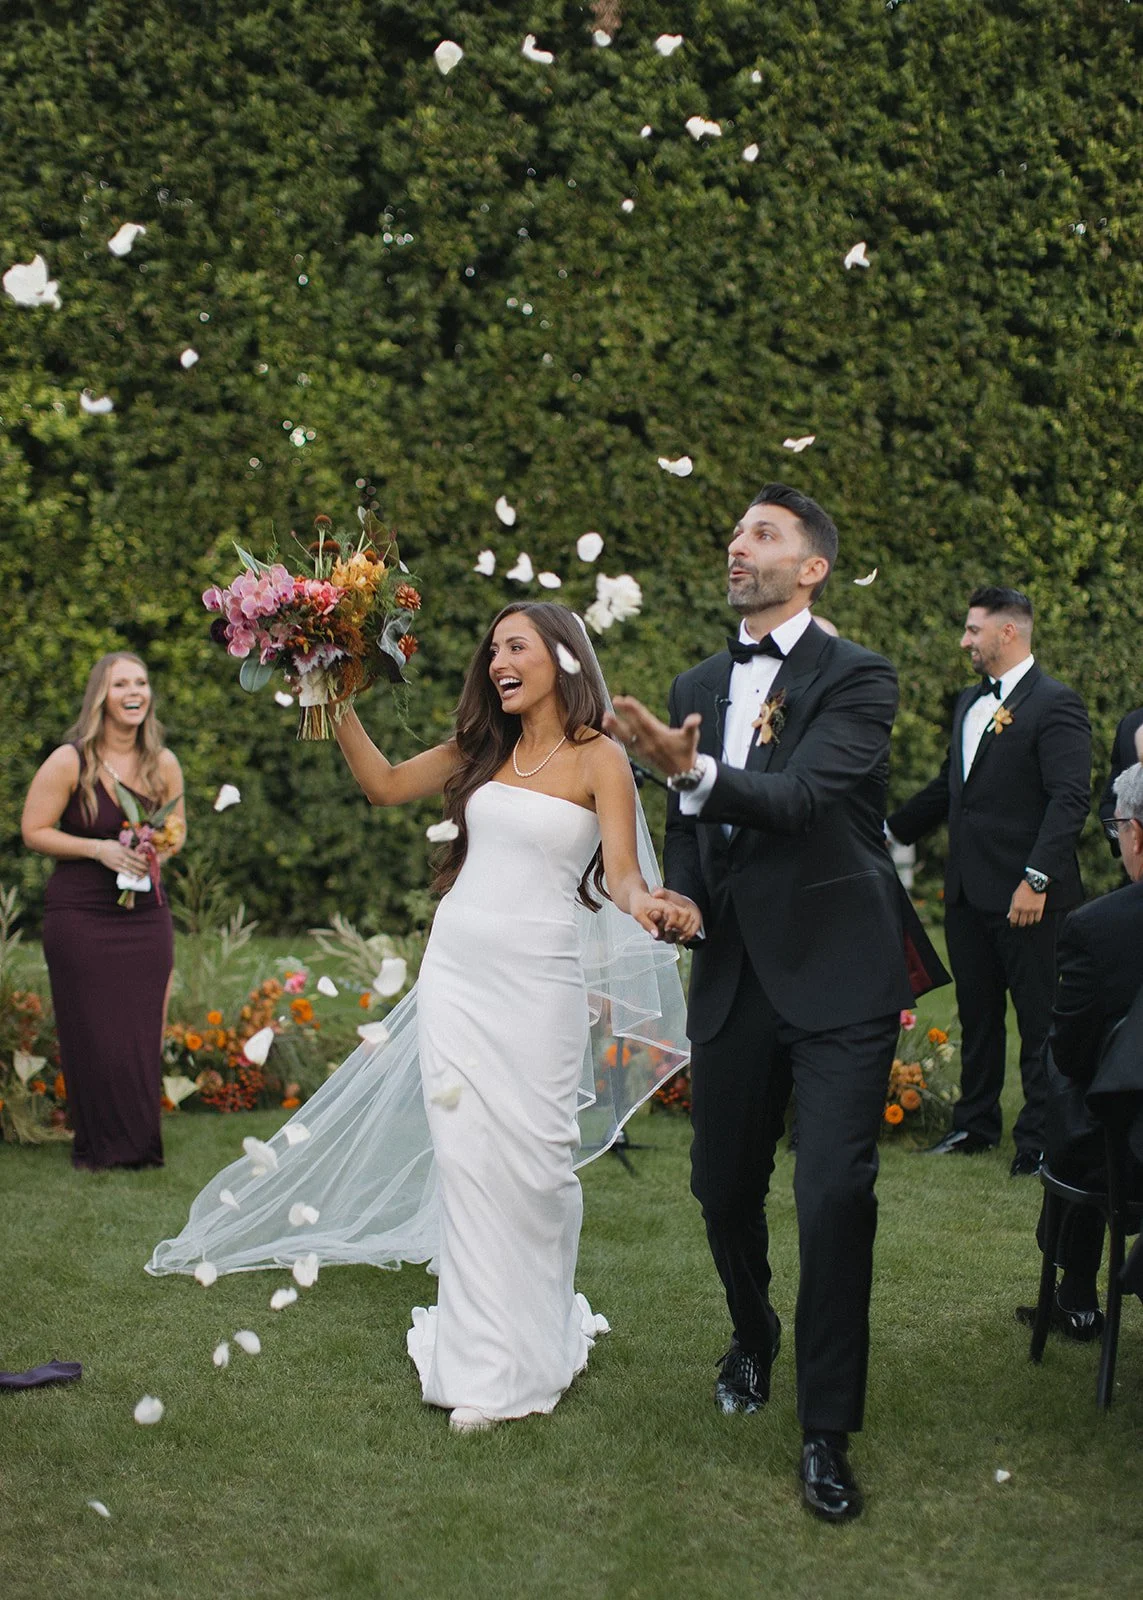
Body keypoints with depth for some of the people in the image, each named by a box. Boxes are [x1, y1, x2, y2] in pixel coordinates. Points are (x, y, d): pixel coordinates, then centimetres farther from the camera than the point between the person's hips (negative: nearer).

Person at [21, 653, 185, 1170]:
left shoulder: (163, 763, 4)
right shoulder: (68, 762, -9)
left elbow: (177, 828, 17)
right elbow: (34, 832, -6)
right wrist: (99, 849, -17)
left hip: (145, 913, 4)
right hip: (79, 917, -3)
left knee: (143, 1030, 3)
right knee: (92, 1034, -2)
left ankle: (141, 1146, 18)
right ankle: (98, 1147, 14)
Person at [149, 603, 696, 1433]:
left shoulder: (598, 758, -3)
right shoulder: (482, 748, 12)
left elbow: (622, 872, -11)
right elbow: (386, 783, 18)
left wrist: (646, 905, -34)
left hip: (538, 976, -5)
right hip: (457, 966, 5)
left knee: (530, 1160, -3)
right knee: (464, 1156, 3)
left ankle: (536, 1347, 16)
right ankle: (483, 1362, 11)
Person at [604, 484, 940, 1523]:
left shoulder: (856, 679, -7)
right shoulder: (698, 687, 12)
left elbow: (802, 798, -22)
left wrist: (693, 769, -36)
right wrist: (680, 899, 1)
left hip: (838, 975, -5)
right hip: (734, 974, 6)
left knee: (836, 1195, -10)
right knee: (724, 1186, 13)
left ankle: (827, 1431, 2)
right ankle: (753, 1342, 42)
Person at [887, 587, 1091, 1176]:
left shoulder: (1054, 704, -11)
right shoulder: (970, 703, 16)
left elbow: (1070, 799, -17)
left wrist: (1037, 879, -23)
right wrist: (890, 829, 29)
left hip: (1024, 898, -8)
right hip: (968, 892, 8)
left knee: (1039, 1020, 1)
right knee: (977, 1016, 16)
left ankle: (1039, 1141, 8)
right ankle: (975, 1125, 27)